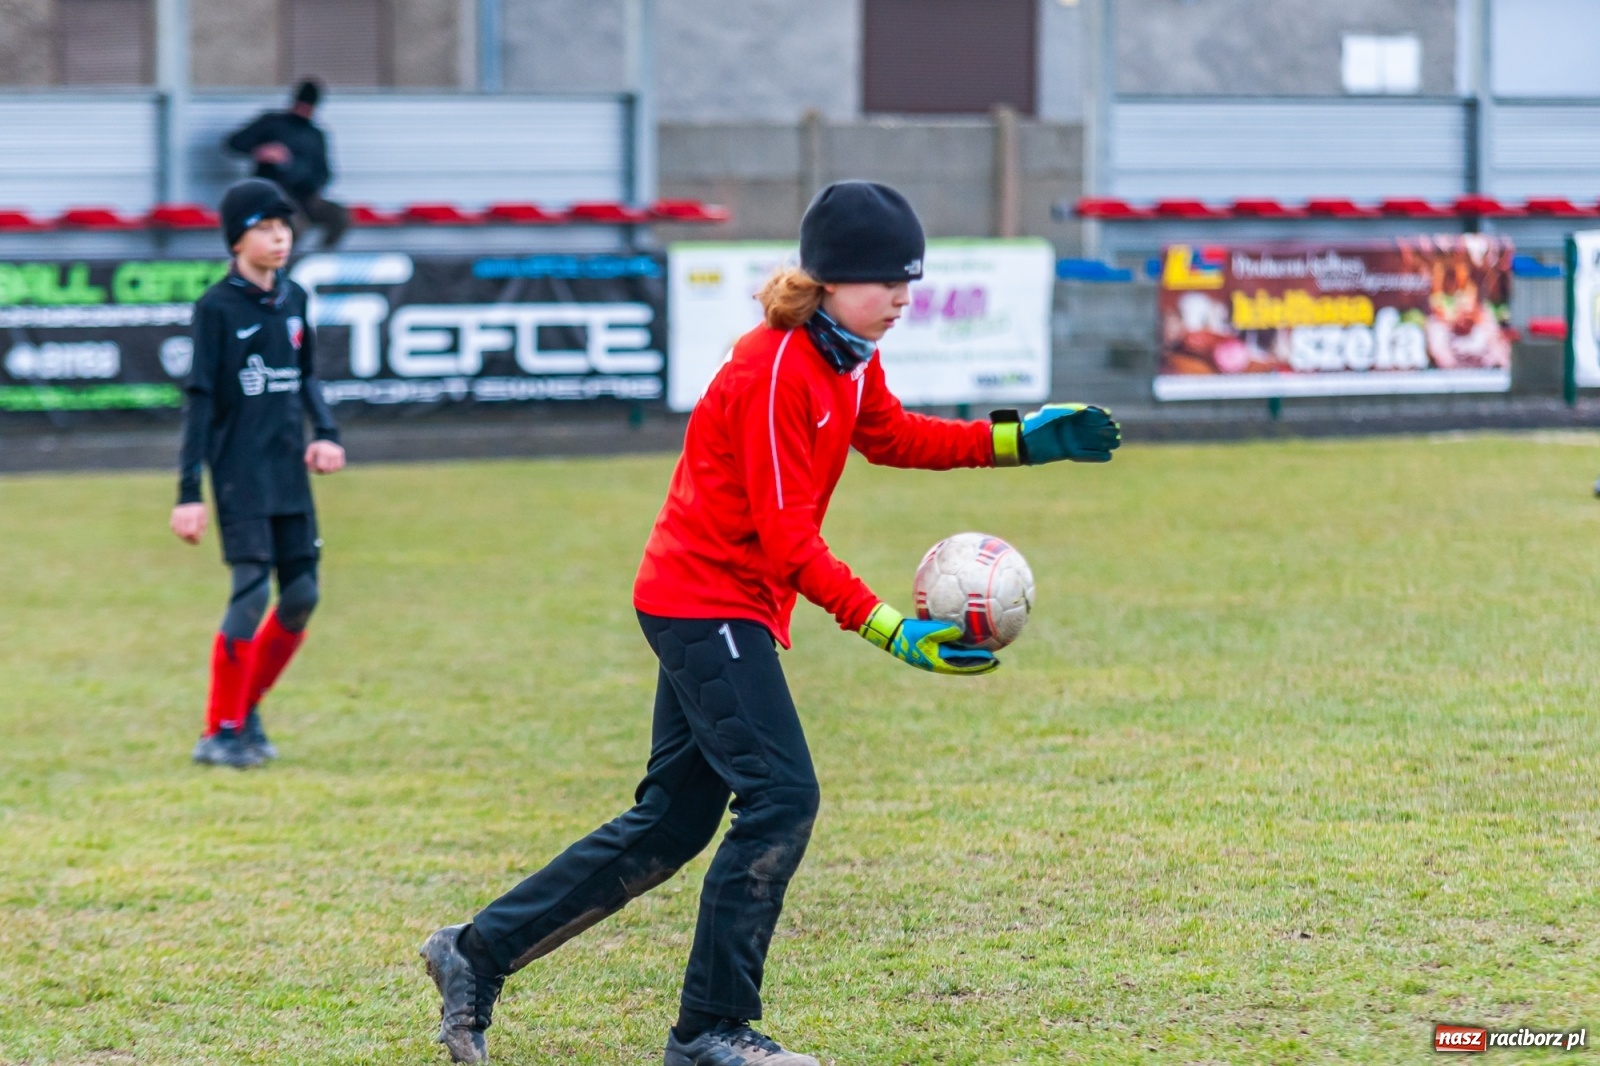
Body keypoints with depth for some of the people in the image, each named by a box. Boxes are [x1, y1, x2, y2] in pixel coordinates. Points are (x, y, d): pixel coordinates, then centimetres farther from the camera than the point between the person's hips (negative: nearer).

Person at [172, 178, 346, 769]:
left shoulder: (293, 299, 10)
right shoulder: (217, 307, -8)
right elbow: (200, 401, -8)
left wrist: (327, 433, 4)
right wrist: (188, 492, -11)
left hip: (290, 472, 6)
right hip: (240, 472, -6)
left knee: (301, 594, 4)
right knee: (252, 592, -12)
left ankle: (246, 708, 20)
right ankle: (221, 732, -4)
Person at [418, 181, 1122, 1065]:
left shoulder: (850, 359, 6)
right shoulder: (774, 370, -22)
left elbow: (888, 435, 27)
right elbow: (787, 538, -24)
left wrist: (1016, 441, 16)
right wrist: (890, 630, -29)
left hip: (716, 610, 10)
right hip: (708, 601, -10)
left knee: (671, 823, 12)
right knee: (780, 799, -14)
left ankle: (479, 953, 19)